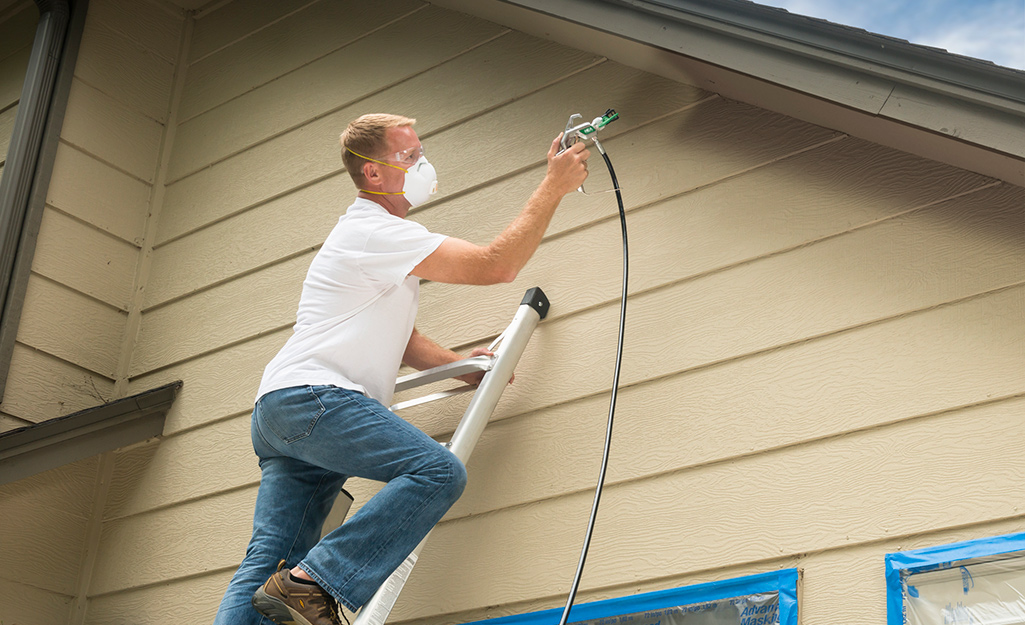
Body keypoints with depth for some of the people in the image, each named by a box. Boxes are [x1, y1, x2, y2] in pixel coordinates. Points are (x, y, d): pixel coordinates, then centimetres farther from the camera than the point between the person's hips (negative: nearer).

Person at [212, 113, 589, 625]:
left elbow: (395, 339, 30)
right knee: (438, 472, -24)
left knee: (266, 565, 1)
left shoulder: (378, 234, 28)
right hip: (311, 396, -11)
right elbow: (496, 265, -13)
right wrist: (553, 186, -6)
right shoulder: (376, 232, -7)